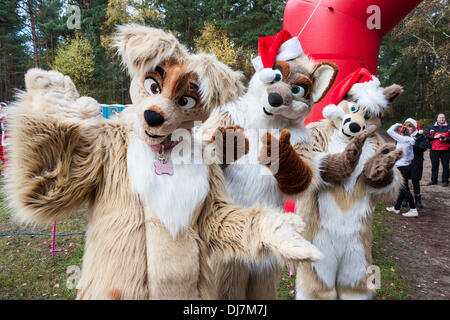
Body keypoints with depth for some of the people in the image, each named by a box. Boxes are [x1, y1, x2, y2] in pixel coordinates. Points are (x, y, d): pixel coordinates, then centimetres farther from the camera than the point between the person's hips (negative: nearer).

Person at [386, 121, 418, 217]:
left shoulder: (402, 139, -15)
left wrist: (398, 124, 0)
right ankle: (396, 208, 27)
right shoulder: (410, 140, 8)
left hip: (401, 167, -9)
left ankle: (413, 210, 0)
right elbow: (411, 157, 9)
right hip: (407, 165, 9)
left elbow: (390, 131, -14)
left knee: (405, 189, -3)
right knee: (403, 189, 15)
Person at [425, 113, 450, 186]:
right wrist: (434, 137, -12)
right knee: (434, 166, 9)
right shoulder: (431, 127, 8)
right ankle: (433, 180, 18)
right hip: (434, 150, 1)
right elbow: (426, 136, 0)